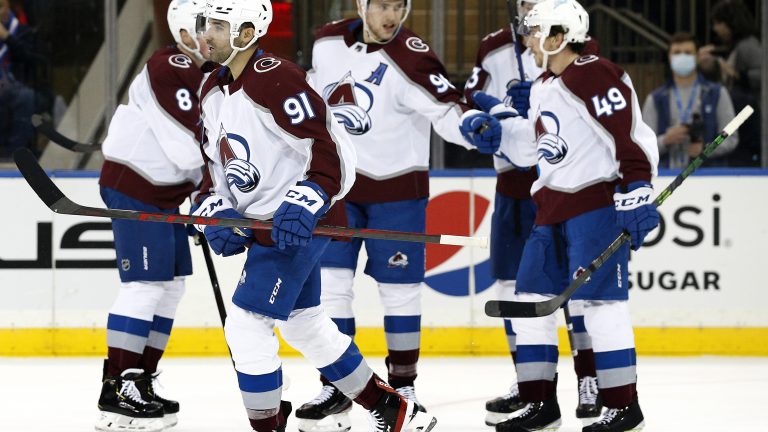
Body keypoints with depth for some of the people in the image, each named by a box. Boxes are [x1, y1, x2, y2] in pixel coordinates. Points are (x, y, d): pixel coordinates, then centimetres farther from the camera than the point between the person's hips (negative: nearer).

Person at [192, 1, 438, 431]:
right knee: (305, 324, 19)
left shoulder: (275, 79, -21)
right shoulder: (213, 91, 8)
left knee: (247, 323, -12)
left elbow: (332, 150, -22)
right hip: (262, 222, 10)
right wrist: (216, 207, -3)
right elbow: (218, 160, 16)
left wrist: (306, 203, -32)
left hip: (298, 223, -10)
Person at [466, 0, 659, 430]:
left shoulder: (596, 76, -14)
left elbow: (633, 138, -20)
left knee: (600, 299, -10)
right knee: (531, 297, 7)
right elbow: (528, 149, 24)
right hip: (554, 207, 10)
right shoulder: (544, 87, 16)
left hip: (598, 201, -10)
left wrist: (636, 195, -26)